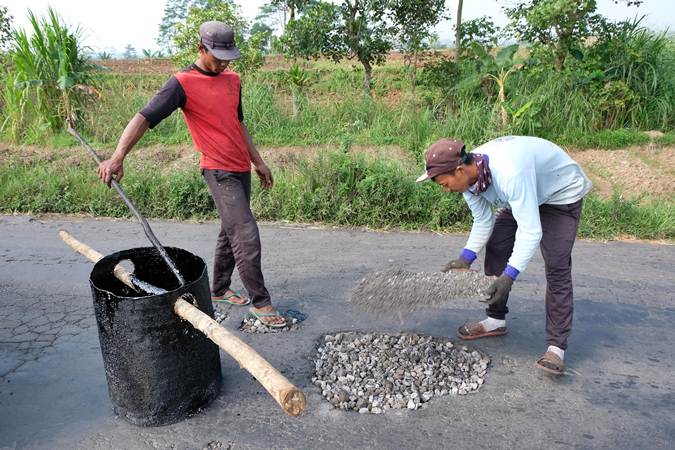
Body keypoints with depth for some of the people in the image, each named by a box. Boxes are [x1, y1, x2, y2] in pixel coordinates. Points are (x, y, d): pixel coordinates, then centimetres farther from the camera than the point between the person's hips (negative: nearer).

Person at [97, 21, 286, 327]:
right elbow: (144, 118, -19)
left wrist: (258, 162, 22)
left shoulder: (232, 79, 11)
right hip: (219, 172, -8)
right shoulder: (183, 83, -11)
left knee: (231, 233, 16)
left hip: (242, 169, 8)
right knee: (247, 236, -12)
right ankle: (260, 302, 1)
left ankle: (219, 290, 31)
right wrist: (118, 156, -32)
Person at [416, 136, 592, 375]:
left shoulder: (509, 174, -43)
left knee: (556, 267, -15)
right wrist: (465, 259, -15)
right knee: (495, 250, 3)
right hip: (521, 197, 8)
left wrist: (509, 277, -46)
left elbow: (530, 230, -41)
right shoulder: (468, 177, -18)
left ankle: (557, 346, -8)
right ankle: (496, 320, 18)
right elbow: (483, 221, -6)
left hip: (562, 194, -7)